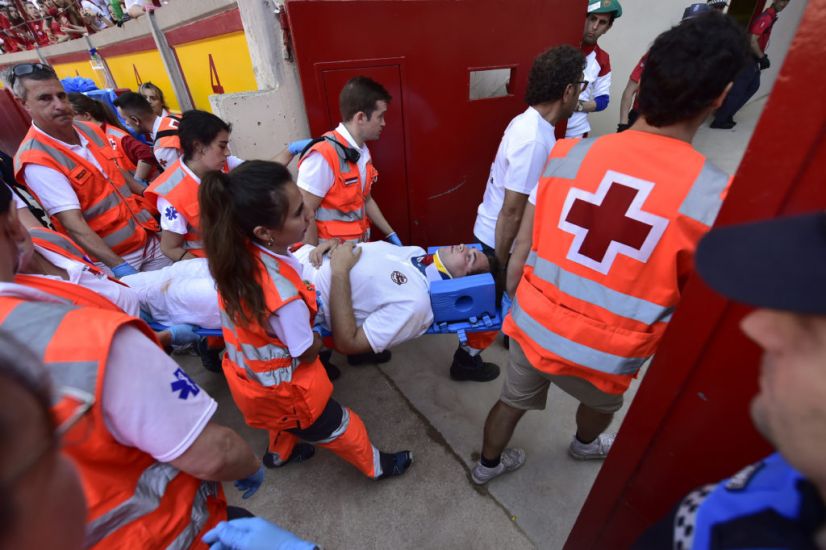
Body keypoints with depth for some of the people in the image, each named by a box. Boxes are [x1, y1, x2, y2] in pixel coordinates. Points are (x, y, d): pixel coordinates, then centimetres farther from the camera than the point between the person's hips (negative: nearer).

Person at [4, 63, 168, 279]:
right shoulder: (36, 161, -16)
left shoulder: (91, 130, 3)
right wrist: (119, 267, -32)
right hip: (109, 256, -6)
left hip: (150, 238, 6)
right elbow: (74, 224, -23)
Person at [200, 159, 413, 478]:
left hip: (248, 377, 6)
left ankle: (279, 453, 69)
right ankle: (376, 467, 51)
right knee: (339, 427, 23)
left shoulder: (236, 253, -19)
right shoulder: (283, 296, -41)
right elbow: (308, 353, -21)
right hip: (281, 390, -6)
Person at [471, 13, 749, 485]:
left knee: (513, 399, 27)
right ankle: (586, 444, 69)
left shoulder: (568, 154, -14)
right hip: (604, 354, 0)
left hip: (534, 327, 1)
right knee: (603, 403, 35)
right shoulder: (715, 199, -19)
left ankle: (488, 464, 56)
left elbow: (520, 254, -7)